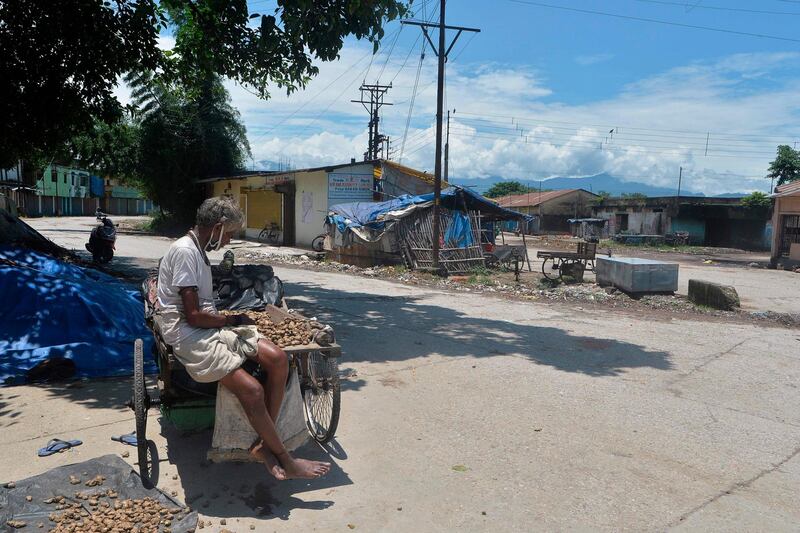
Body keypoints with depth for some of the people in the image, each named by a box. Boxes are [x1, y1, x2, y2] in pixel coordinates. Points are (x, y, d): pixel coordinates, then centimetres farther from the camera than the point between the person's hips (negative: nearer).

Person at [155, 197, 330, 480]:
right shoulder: (184, 251, -15)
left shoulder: (198, 251, 17)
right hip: (188, 335, -9)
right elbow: (194, 316, -19)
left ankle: (264, 444, -2)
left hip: (209, 327, 9)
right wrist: (233, 320, -5)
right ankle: (285, 460, -4)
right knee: (252, 390, -24)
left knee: (278, 358, -11)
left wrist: (231, 318, 6)